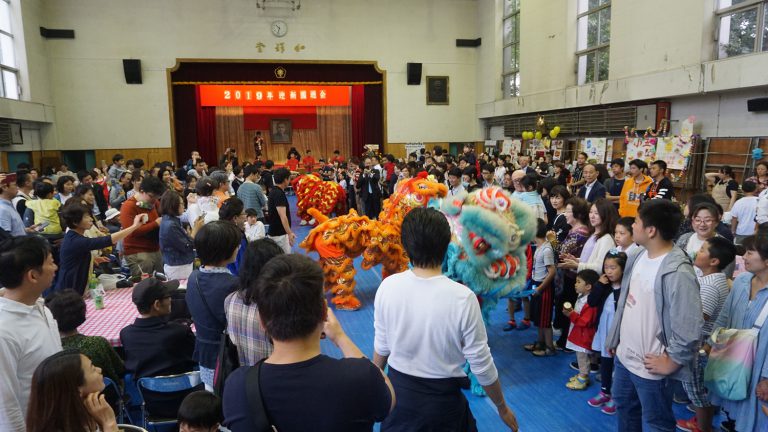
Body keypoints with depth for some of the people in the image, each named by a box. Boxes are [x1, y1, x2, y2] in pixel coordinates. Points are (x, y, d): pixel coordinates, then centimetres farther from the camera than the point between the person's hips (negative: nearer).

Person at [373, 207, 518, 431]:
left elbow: (381, 347, -3)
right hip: (443, 398, -2)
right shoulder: (463, 298, -23)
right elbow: (482, 365, -14)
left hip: (398, 390, 3)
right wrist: (502, 408, 3)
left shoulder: (387, 287, -16)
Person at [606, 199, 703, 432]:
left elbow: (689, 327, -27)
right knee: (625, 410, 27)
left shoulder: (677, 271, -27)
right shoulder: (637, 256, 0)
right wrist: (615, 339, 15)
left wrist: (671, 362, -17)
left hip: (651, 367, -8)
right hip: (623, 356, 8)